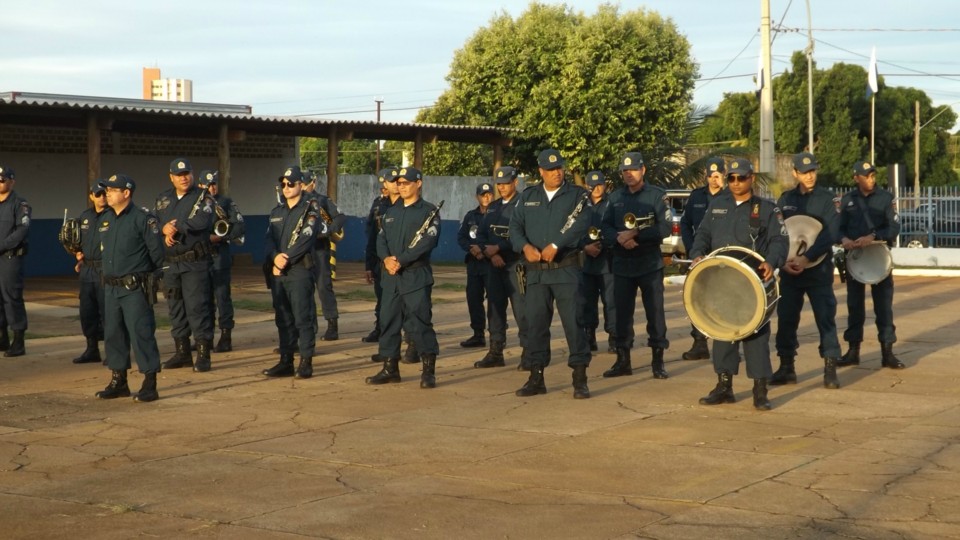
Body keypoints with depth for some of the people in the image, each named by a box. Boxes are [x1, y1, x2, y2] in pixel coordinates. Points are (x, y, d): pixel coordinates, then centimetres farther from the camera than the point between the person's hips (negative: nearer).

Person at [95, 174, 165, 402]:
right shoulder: (104, 220, 11)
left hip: (135, 288, -7)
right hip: (111, 287, 7)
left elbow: (157, 253, -9)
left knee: (141, 333, -7)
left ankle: (150, 385, -2)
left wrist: (142, 273, 3)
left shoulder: (143, 219, -11)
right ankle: (118, 381, 22)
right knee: (113, 334, 11)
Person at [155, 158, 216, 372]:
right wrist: (164, 231, -14)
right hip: (169, 263, 5)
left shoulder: (203, 197, -2)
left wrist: (175, 227, -13)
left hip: (195, 262, -5)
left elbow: (201, 222, -18)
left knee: (197, 306, -9)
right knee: (175, 308, 9)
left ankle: (203, 354, -5)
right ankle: (182, 352, 18)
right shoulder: (163, 199, 15)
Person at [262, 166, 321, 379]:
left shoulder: (310, 208, -2)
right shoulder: (277, 212, 18)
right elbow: (269, 240, 9)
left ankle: (306, 362, -4)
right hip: (279, 272, 6)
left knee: (303, 318, -7)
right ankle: (286, 362, 13)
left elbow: (306, 238, -14)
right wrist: (275, 257, -12)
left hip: (301, 270, -6)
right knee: (283, 319, 8)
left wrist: (286, 258, -16)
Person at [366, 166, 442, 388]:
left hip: (417, 275, -6)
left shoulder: (429, 212, -2)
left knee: (419, 322, -8)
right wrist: (386, 259, -11)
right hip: (391, 276, 6)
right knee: (388, 321, 8)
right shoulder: (391, 212, 18)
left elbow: (428, 242, -14)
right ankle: (390, 368, 16)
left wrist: (400, 261, -18)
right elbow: (381, 239, 11)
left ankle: (429, 370, -3)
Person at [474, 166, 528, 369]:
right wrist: (490, 254, -4)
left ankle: (527, 352, -3)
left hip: (516, 265, -7)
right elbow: (481, 235, 13)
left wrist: (498, 248, -13)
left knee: (521, 308, -8)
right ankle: (496, 352, 15)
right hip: (494, 265, 7)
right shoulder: (492, 208, 16)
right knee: (495, 307, 9)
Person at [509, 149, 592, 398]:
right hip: (536, 270, 4)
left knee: (573, 321, -5)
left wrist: (555, 246, -21)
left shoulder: (577, 195, 1)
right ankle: (536, 378, 13)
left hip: (566, 268, -4)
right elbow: (515, 226, 7)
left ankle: (580, 379, 0)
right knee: (535, 323, 5)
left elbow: (580, 225, -14)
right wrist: (526, 247, -12)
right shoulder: (528, 196, 12)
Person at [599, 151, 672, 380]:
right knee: (622, 312, 6)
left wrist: (635, 233, -16)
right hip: (622, 265, 4)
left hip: (650, 264, -4)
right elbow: (605, 227, 7)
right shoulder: (616, 198, 12)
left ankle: (658, 361, 4)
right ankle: (623, 360, 14)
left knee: (655, 312, -3)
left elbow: (666, 226, -10)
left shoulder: (657, 195, -1)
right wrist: (619, 238, -13)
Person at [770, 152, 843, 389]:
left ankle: (830, 369, 1)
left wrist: (806, 258, -20)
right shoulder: (786, 199, 8)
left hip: (819, 269, -3)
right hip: (789, 270, 3)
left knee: (825, 318, -4)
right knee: (786, 318, 5)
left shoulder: (827, 198, -2)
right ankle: (786, 367, 15)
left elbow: (830, 234, -12)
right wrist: (784, 259, -12)